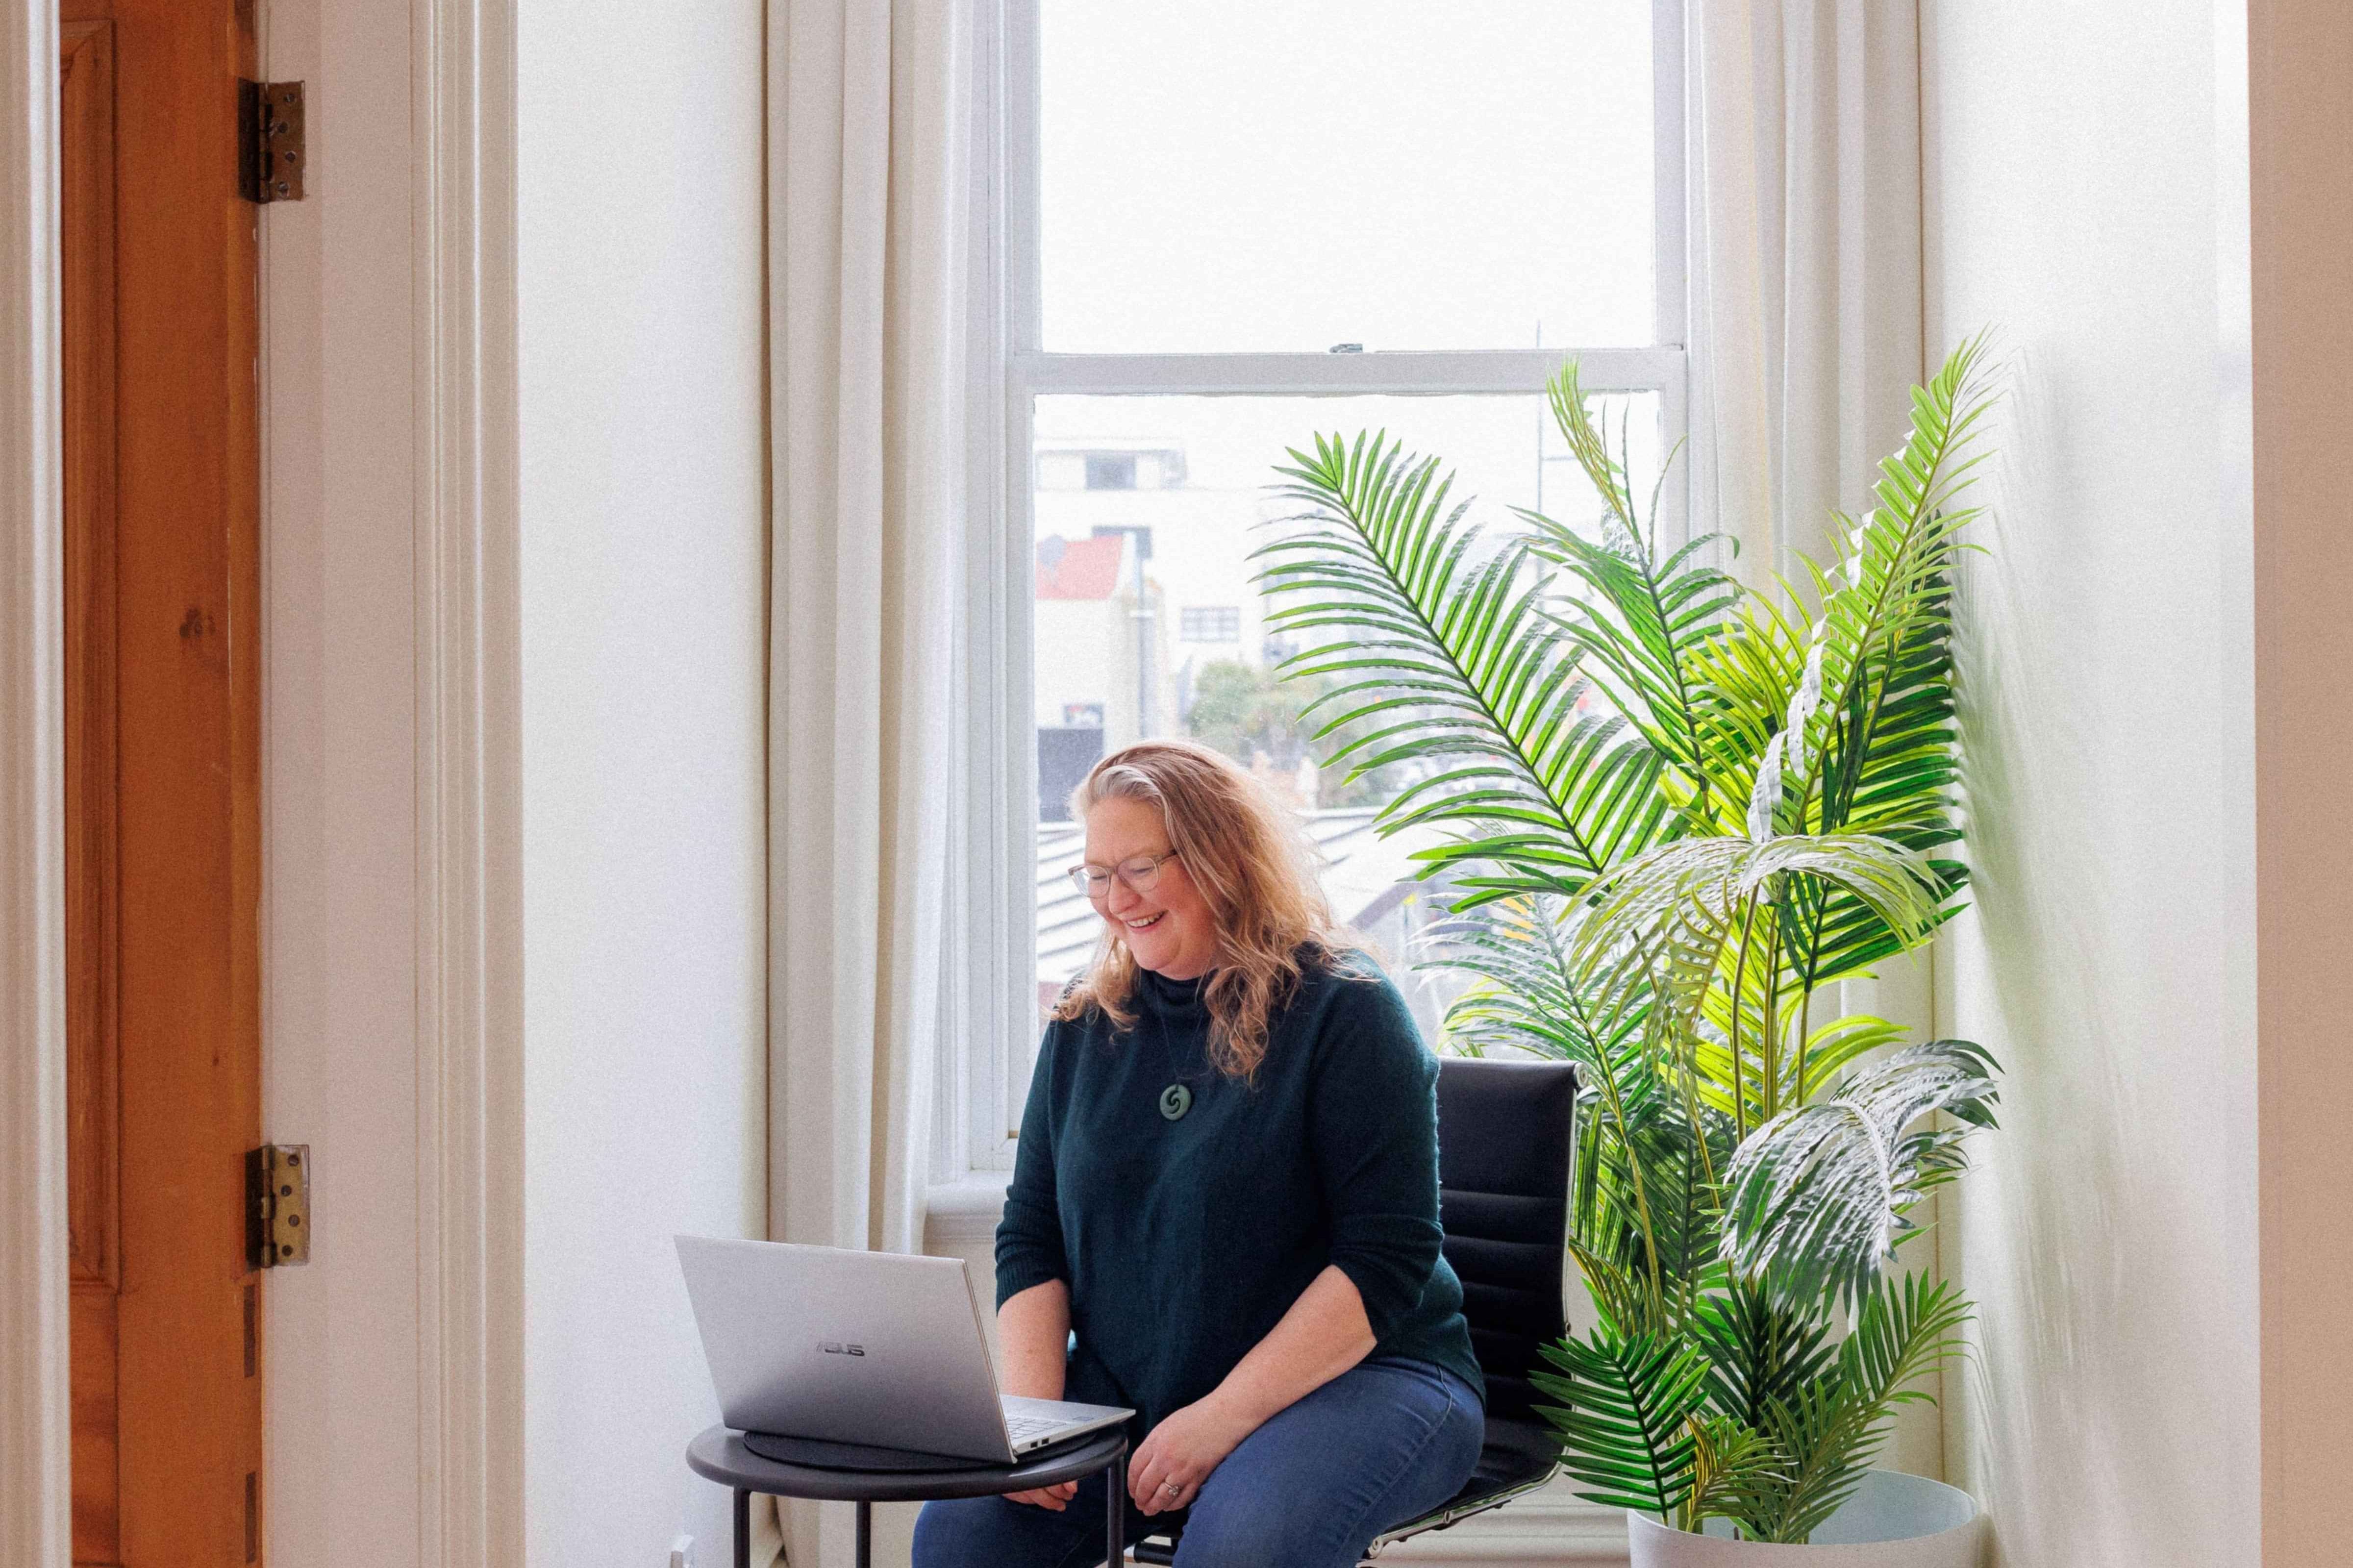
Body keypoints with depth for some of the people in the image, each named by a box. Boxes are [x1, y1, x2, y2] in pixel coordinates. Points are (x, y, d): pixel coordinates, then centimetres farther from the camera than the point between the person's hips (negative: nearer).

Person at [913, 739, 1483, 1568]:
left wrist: (1224, 1417, -19)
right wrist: (1030, 1412, -8)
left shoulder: (1343, 1009, -8)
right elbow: (1030, 1236, 9)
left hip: (1351, 1375, -4)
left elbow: (1387, 1259, -13)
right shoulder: (1086, 1024, 10)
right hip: (1123, 1390, 5)